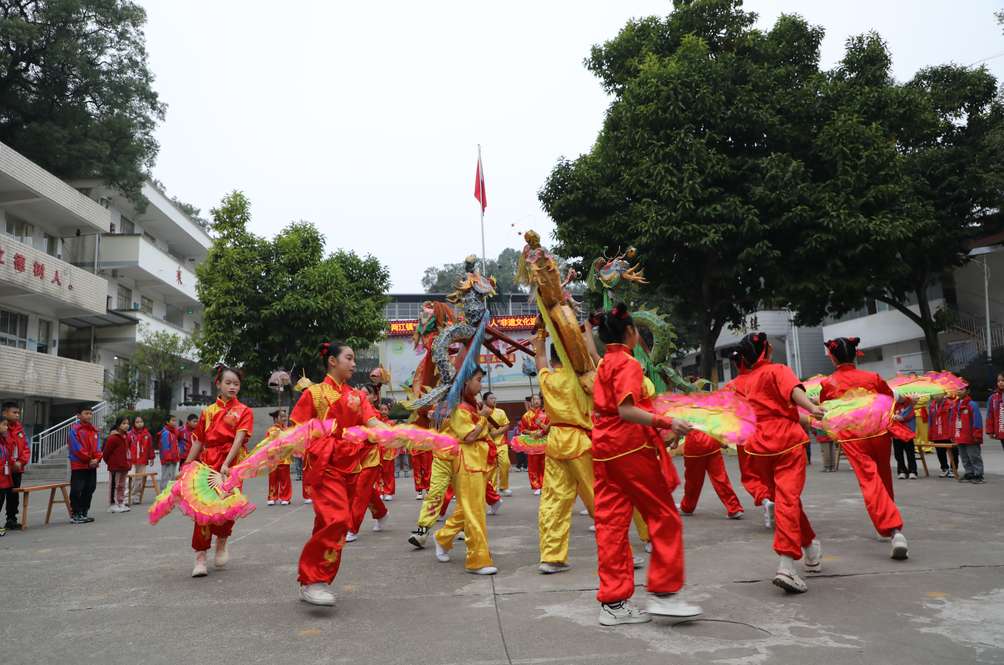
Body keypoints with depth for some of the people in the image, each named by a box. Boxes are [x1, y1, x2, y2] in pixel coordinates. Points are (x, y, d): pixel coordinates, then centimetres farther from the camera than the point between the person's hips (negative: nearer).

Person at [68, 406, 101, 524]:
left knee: (89, 490, 11)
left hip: (92, 465, 7)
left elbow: (97, 447, 8)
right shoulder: (74, 429, -9)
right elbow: (77, 448, -15)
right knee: (76, 490, -5)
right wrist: (89, 460, -14)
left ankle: (84, 513, 21)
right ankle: (75, 515, 2)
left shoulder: (94, 430, 13)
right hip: (78, 465, -7)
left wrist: (96, 459, -10)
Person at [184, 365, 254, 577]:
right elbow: (197, 442, 13)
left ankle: (221, 545, 26)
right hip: (208, 462, 2)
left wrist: (226, 464, -25)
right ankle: (200, 558, 5)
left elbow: (239, 439, -13)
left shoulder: (243, 411, 1)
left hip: (232, 464, -2)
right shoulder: (208, 411, 11)